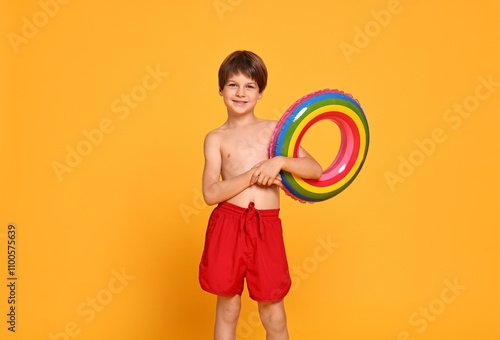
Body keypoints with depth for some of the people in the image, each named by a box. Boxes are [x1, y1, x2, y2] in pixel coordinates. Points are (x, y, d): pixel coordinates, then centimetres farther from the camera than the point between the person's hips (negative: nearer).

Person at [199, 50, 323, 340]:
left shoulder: (274, 129, 9)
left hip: (267, 228, 1)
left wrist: (279, 161, -12)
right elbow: (210, 193, -6)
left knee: (274, 315, 7)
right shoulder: (216, 138, 6)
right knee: (227, 308, 11)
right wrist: (254, 175, -11)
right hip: (227, 225, 0)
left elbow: (316, 170, 4)